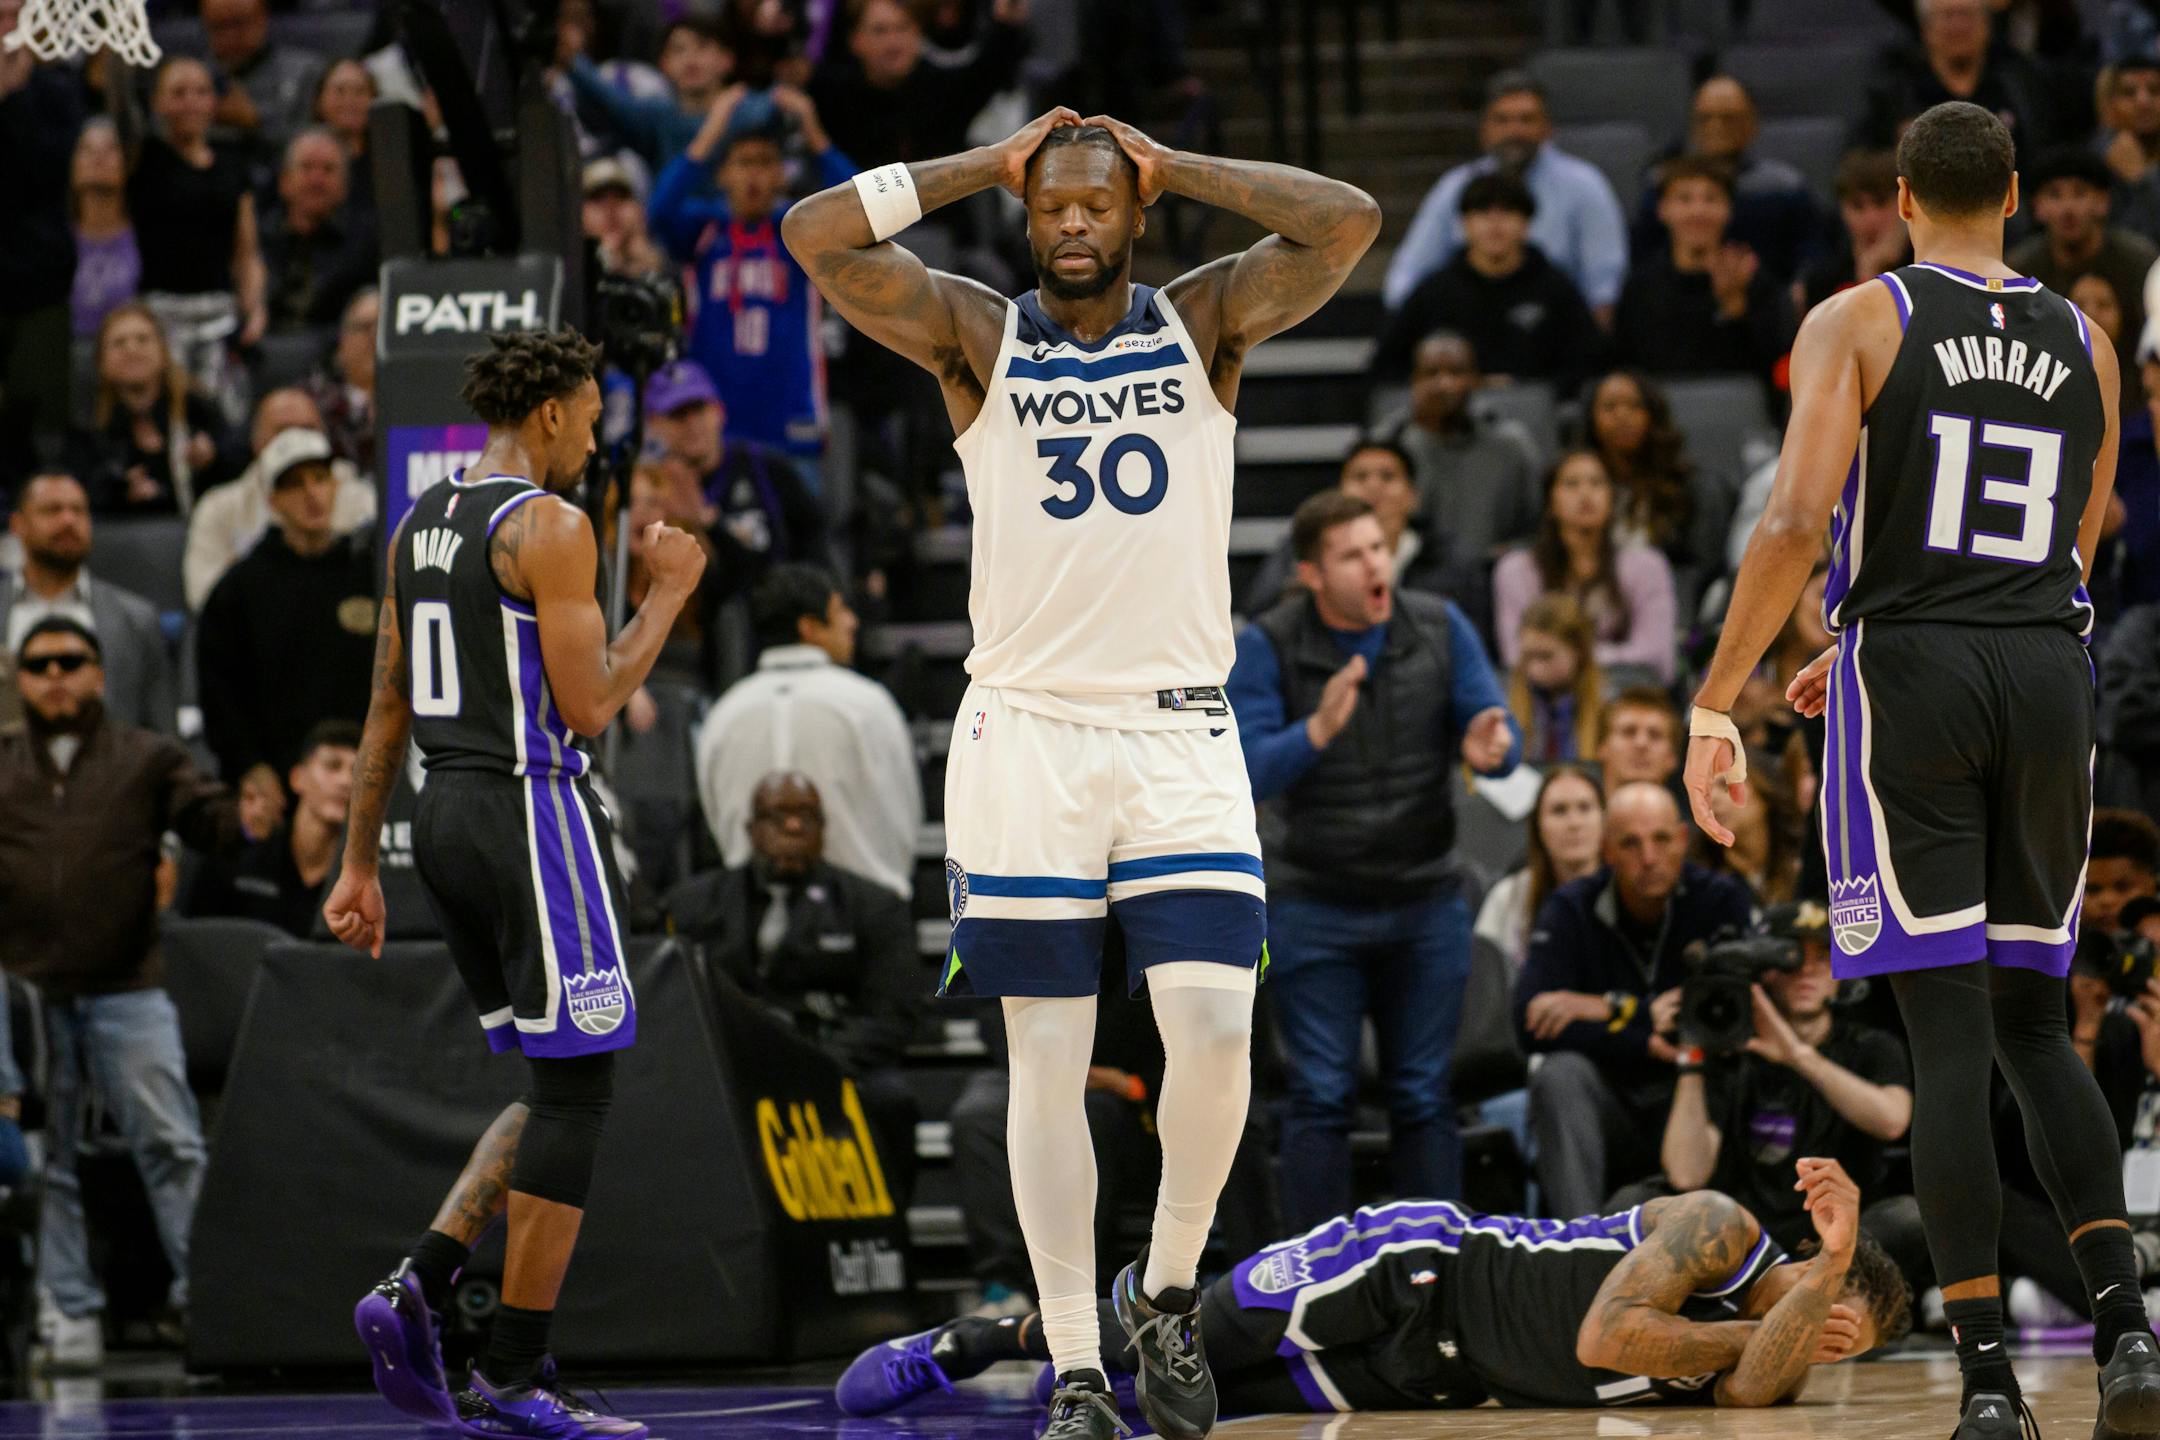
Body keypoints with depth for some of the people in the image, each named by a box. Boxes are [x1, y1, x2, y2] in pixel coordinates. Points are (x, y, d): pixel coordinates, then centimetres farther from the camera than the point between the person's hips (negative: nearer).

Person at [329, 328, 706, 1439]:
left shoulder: (417, 526, 14)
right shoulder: (549, 526, -12)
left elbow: (386, 708, 16)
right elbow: (586, 706, -16)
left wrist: (359, 865, 18)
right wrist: (668, 593, -3)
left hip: (444, 816, 9)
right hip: (533, 809, -9)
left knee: (556, 1086, 16)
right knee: (575, 1092, -2)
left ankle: (418, 1287, 0)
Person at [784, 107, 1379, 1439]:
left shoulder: (1205, 323, 5)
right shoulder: (979, 337, 3)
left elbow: (1349, 223, -10)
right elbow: (816, 235, -8)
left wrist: (1171, 166, -3)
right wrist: (989, 165, -3)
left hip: (1181, 733, 0)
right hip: (1026, 731, 0)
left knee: (1215, 1033, -12)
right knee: (1049, 1063, 0)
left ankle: (1170, 1290, 11)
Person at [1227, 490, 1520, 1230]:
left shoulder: (1440, 629, 0)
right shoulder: (1266, 648, -8)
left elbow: (1502, 740, 0)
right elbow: (1246, 772, -16)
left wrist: (1488, 750, -26)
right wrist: (1317, 732, -34)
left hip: (1426, 903, 2)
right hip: (1314, 910, -2)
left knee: (1424, 1097, 5)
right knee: (1321, 1098, -3)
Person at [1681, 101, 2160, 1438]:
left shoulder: (1857, 322, -1)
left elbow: (1798, 522, -13)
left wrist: (1714, 703, -7)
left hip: (1911, 677, -3)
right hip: (2051, 676, 3)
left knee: (1949, 1036, -4)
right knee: (2036, 1023, 14)